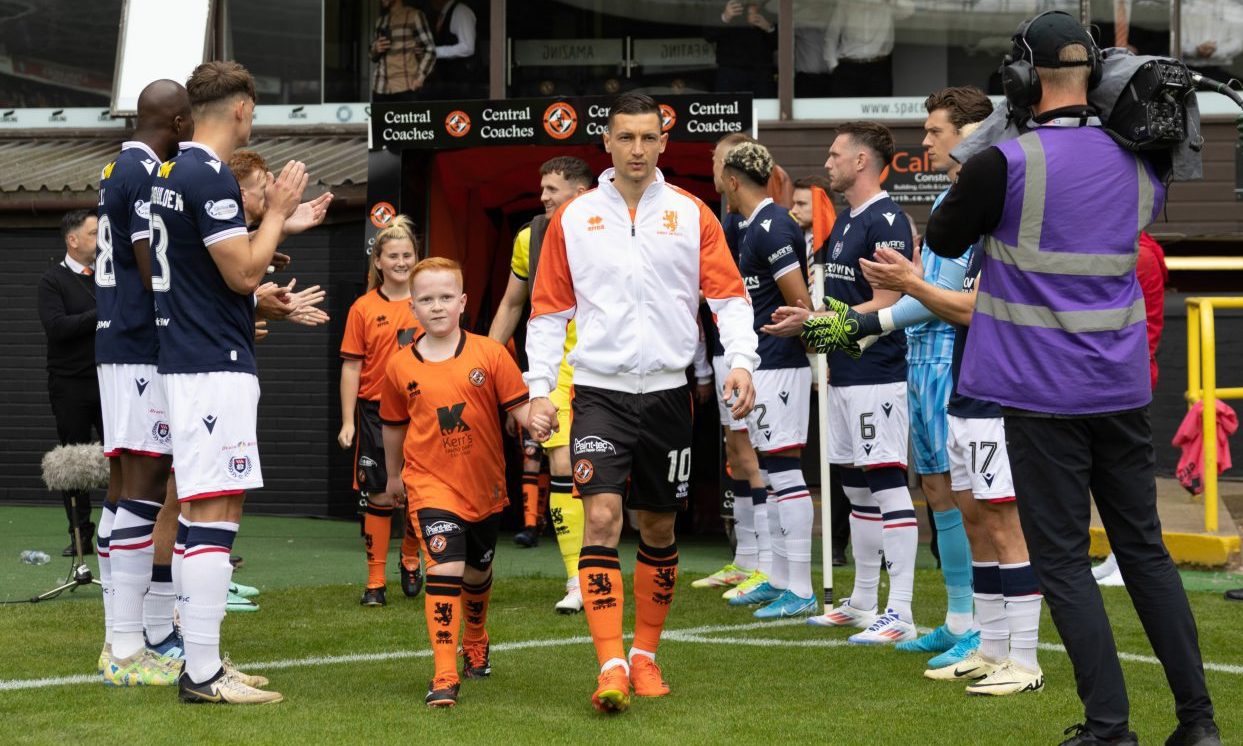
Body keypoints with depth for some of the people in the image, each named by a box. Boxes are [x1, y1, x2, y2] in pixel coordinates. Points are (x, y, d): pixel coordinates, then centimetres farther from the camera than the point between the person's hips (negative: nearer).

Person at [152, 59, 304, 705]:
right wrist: (276, 212, -4)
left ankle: (203, 662, 19)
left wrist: (280, 221, 32)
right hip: (216, 367, -10)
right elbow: (244, 272, -18)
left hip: (187, 363, 10)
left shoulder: (172, 172, 15)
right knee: (215, 514, -10)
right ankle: (202, 674, -11)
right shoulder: (209, 177, -15)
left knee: (200, 512, 13)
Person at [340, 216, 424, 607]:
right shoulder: (364, 308, 0)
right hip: (375, 412, -1)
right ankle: (375, 581, 5)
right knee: (379, 497, 0)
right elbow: (351, 367, 0)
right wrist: (348, 421, -4)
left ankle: (410, 559, 30)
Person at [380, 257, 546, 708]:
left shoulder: (489, 354, -8)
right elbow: (394, 425, 11)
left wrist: (534, 420, -28)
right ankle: (444, 677, -20)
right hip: (431, 484, -2)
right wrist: (394, 475, 21)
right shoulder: (401, 367, -4)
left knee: (478, 572, 21)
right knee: (445, 568, -19)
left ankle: (475, 642, 50)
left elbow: (518, 404, -6)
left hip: (485, 484, 2)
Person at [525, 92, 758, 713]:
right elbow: (548, 308, 8)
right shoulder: (574, 218, 4)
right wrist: (539, 387, 0)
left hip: (666, 389, 2)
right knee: (602, 516, -15)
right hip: (599, 389, -1)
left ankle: (645, 655, 25)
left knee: (658, 527, 9)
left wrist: (741, 361, -13)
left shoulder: (691, 215, 4)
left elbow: (729, 294, 2)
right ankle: (611, 667, -18)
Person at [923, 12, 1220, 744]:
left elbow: (944, 239, 1)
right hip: (1122, 386, 5)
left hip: (1045, 394, -5)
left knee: (1063, 560, 2)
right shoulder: (1139, 164, 3)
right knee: (1145, 550, 13)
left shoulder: (1007, 164, -14)